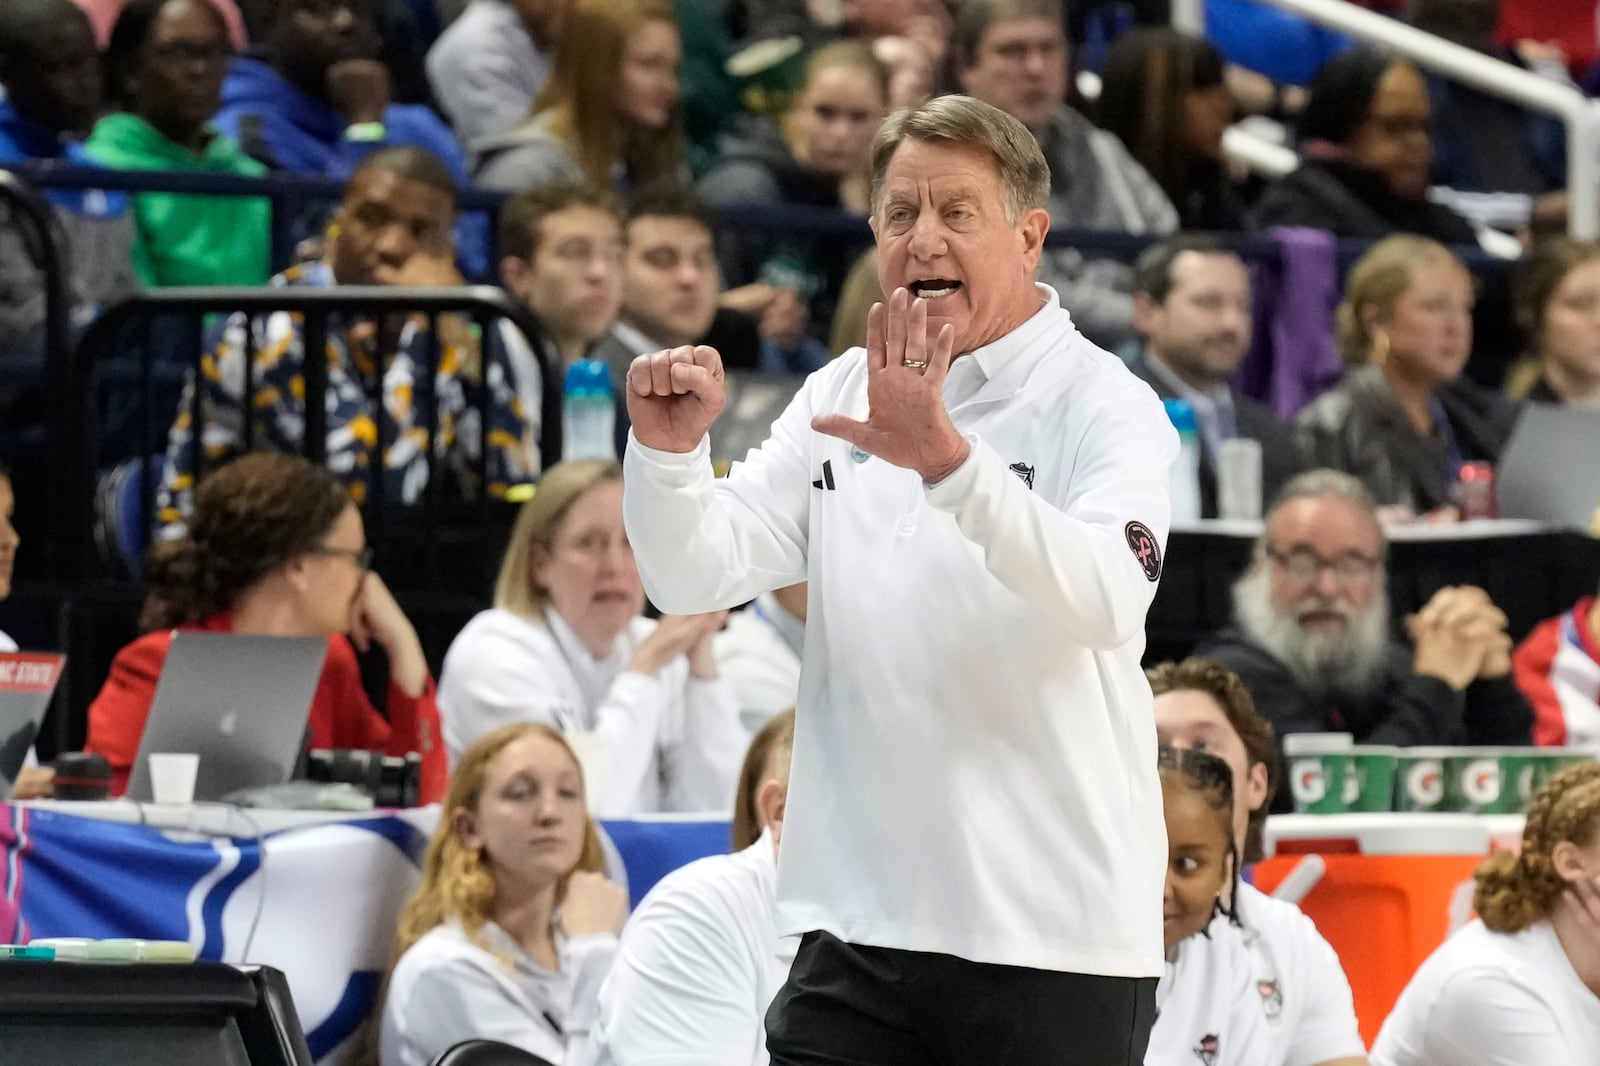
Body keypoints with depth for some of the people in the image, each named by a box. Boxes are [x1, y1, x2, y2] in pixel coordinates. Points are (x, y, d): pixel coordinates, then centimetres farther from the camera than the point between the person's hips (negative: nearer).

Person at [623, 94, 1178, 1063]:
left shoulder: (1104, 403, -5)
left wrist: (947, 458, -37)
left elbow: (1107, 599, -23)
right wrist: (670, 448, -16)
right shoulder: (841, 396, 10)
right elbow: (697, 577, 4)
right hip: (858, 930, 4)